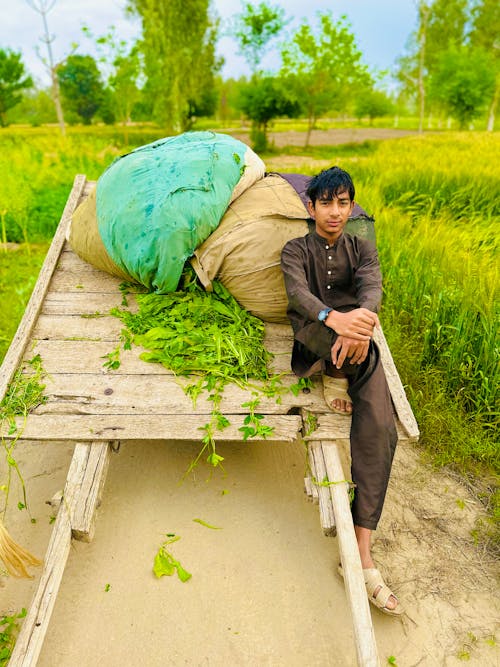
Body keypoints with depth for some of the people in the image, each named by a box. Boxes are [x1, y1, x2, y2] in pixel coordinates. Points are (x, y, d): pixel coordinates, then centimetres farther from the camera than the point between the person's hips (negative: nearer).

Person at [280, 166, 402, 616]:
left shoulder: (361, 248, 17)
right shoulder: (297, 250, 11)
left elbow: (372, 287, -7)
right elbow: (298, 294, -13)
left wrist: (363, 321, -34)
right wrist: (335, 319, -38)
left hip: (356, 344, 2)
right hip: (311, 341, -2)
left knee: (380, 428, -22)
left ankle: (362, 553, -17)